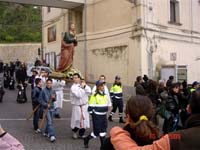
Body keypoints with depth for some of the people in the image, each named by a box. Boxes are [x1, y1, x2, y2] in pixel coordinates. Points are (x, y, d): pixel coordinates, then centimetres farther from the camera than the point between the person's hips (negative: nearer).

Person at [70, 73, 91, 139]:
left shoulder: (83, 84, 6)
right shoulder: (73, 87, -11)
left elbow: (89, 92, -5)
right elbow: (78, 95, -23)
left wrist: (85, 86, -15)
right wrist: (82, 87, -16)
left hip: (85, 105, 5)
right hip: (77, 106, -5)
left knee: (84, 119, 7)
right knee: (77, 120, 0)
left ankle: (81, 134, 23)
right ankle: (74, 132, 28)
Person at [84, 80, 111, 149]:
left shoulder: (105, 95, 9)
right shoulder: (94, 95, -16)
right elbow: (90, 107, -15)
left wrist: (105, 111, 15)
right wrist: (93, 115, -9)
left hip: (104, 116, 7)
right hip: (97, 117, -7)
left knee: (103, 132, 10)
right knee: (96, 132, 0)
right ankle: (86, 139, 25)